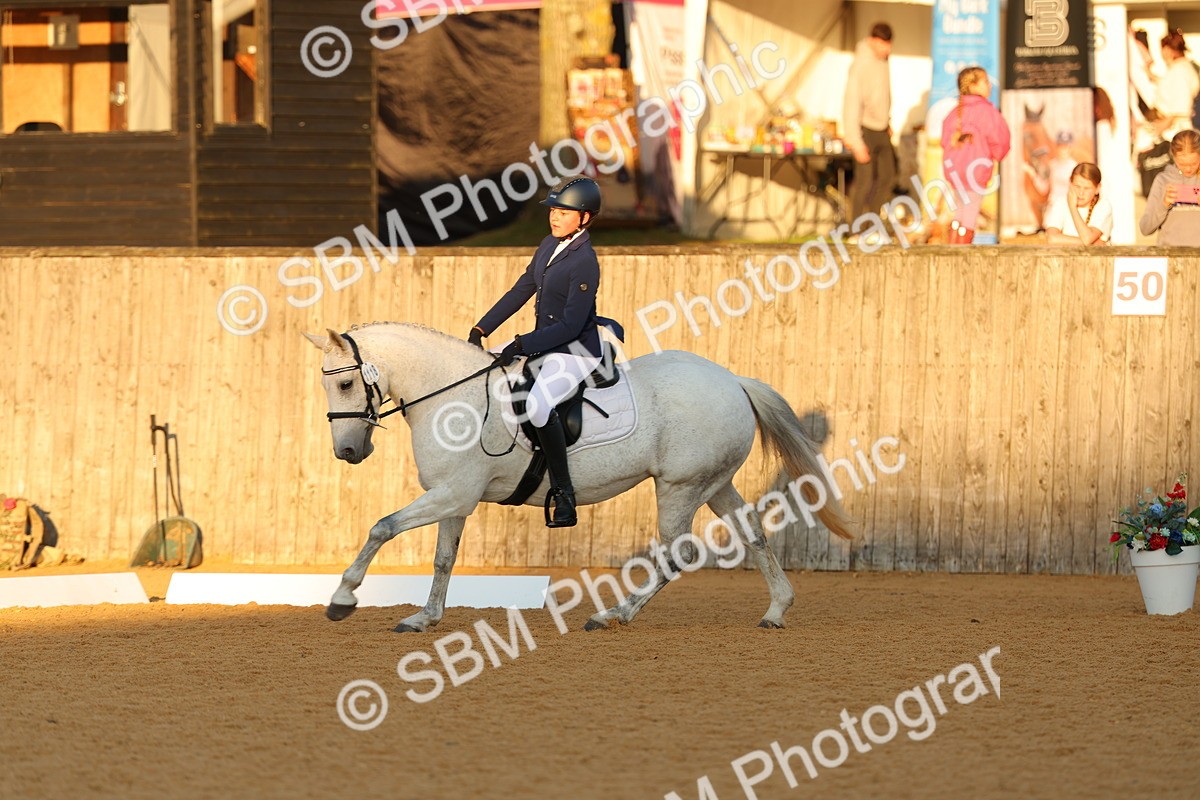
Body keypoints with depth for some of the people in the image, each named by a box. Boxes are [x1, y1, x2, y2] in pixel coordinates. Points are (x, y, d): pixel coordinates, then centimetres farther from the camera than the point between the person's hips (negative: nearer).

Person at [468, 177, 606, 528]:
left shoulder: (585, 262, -20)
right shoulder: (549, 246, 7)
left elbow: (572, 324, -24)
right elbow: (520, 291, 14)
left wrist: (522, 345, -27)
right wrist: (482, 329, 7)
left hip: (576, 351, -10)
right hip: (544, 344, 10)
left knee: (538, 404, -35)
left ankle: (563, 495, -28)